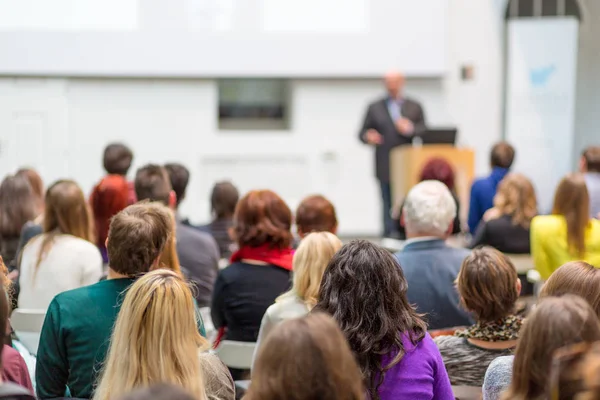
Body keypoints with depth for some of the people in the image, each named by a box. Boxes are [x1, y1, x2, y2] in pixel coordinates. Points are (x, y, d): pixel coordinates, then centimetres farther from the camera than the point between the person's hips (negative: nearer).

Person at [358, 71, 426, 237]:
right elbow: (363, 132, 11)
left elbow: (425, 130, 8)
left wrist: (410, 129, -12)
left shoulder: (415, 107, 16)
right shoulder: (375, 107, 14)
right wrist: (368, 137, -12)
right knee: (389, 207, -5)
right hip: (386, 169, 0)